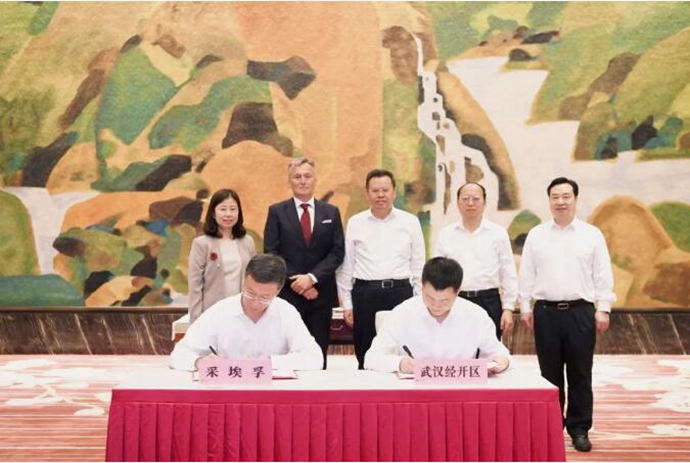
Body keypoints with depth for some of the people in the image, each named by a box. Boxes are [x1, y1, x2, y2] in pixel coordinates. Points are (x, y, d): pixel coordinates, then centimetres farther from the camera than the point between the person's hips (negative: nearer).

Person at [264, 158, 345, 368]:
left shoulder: (331, 212, 9)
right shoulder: (276, 211, 4)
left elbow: (337, 252, 2)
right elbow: (271, 253, -2)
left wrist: (312, 278, -12)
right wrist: (296, 282, -11)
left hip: (321, 293, 2)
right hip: (287, 293, -1)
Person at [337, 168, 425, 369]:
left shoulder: (410, 222, 5)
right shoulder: (355, 223, 5)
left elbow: (418, 265, 7)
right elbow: (347, 266, 8)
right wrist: (347, 303, 5)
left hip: (400, 292, 0)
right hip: (365, 294, 0)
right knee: (365, 357, 6)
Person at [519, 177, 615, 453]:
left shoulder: (592, 234, 4)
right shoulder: (536, 235, 6)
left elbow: (603, 275, 3)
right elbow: (527, 274, 7)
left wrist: (603, 309, -2)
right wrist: (525, 307, 3)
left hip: (580, 311, -1)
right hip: (546, 311, 1)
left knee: (580, 374, 4)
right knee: (550, 373, 8)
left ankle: (579, 429, 15)